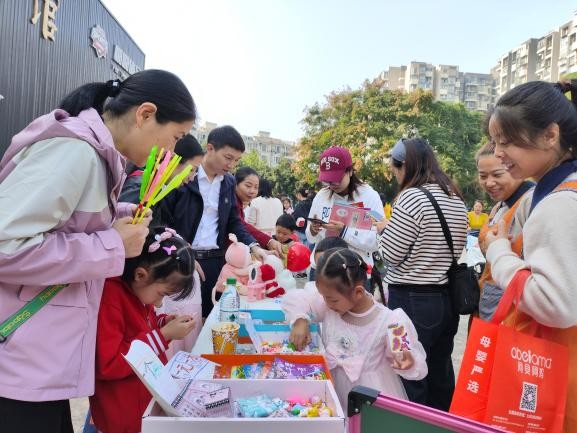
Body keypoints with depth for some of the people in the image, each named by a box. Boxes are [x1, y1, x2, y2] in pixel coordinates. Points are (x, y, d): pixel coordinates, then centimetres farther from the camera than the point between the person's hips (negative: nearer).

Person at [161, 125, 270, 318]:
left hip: (216, 260, 5)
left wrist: (253, 245, -4)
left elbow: (233, 221, 12)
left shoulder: (229, 182, 9)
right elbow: (163, 218, -8)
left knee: (210, 315, 11)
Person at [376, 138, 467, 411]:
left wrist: (384, 229, 4)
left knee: (409, 379, 5)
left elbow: (391, 254, -14)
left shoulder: (411, 197, -16)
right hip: (448, 297, 8)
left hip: (412, 300, -8)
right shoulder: (457, 199, 9)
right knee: (441, 376, 19)